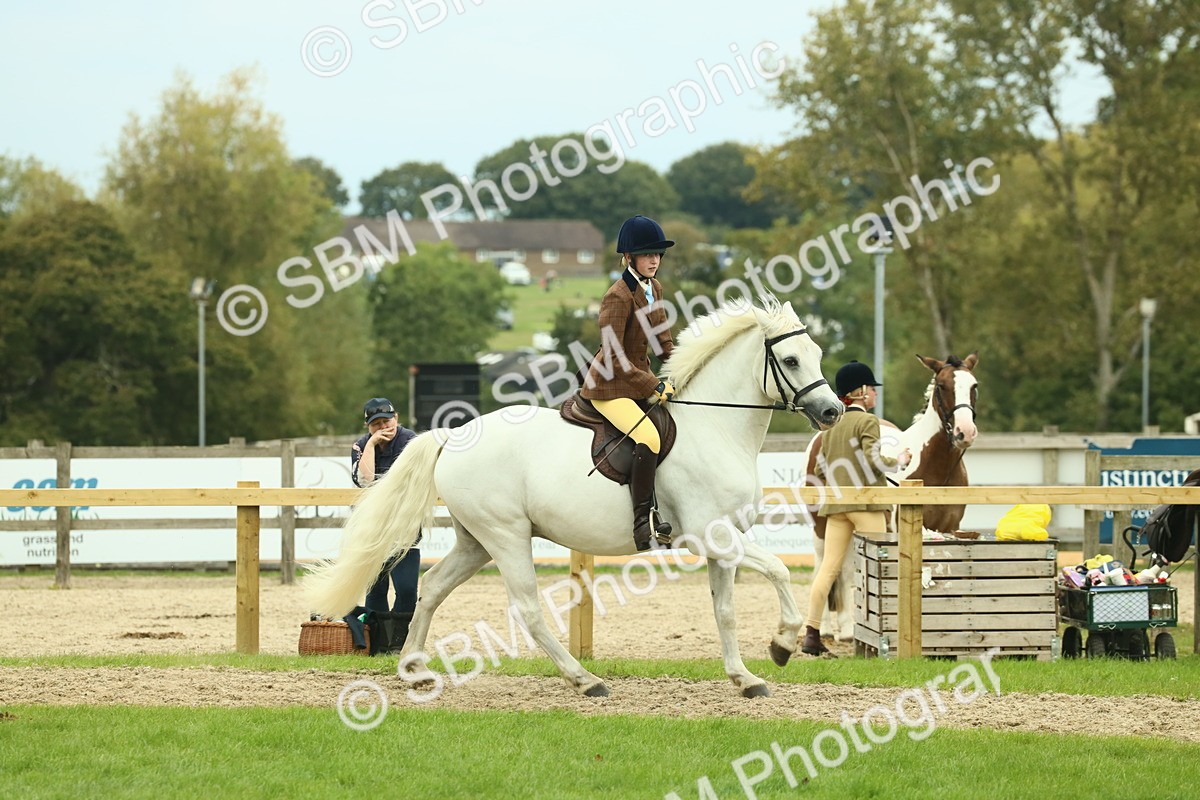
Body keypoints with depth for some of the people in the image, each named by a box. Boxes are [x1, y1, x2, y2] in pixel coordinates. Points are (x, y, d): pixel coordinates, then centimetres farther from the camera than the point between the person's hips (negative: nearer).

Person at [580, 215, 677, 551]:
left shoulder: (654, 289, 7)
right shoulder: (618, 297, -19)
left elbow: (664, 343, 17)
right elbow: (614, 358, -22)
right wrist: (655, 387, -22)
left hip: (640, 380, 9)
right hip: (609, 386, -9)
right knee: (647, 437, -29)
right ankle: (643, 522, -27)